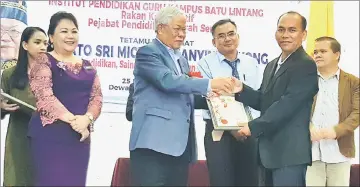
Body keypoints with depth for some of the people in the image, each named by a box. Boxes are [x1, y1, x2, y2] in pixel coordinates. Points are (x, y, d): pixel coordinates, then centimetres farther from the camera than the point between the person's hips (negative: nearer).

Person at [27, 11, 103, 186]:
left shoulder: (87, 66, 15)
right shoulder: (44, 62, -1)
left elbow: (97, 96, 6)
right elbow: (44, 95, -14)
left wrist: (87, 118, -14)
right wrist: (72, 119, -20)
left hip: (80, 136, 5)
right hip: (50, 135, -5)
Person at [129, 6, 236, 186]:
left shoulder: (181, 60, 22)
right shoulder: (147, 52, -4)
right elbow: (167, 81, -20)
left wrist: (207, 96, 5)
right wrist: (209, 84, -24)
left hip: (180, 144, 8)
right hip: (154, 142, -8)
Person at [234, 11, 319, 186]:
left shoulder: (306, 65, -13)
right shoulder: (272, 65, 16)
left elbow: (287, 104, -21)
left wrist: (254, 126, -17)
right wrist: (242, 89, -3)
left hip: (290, 152, -9)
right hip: (271, 149, 9)